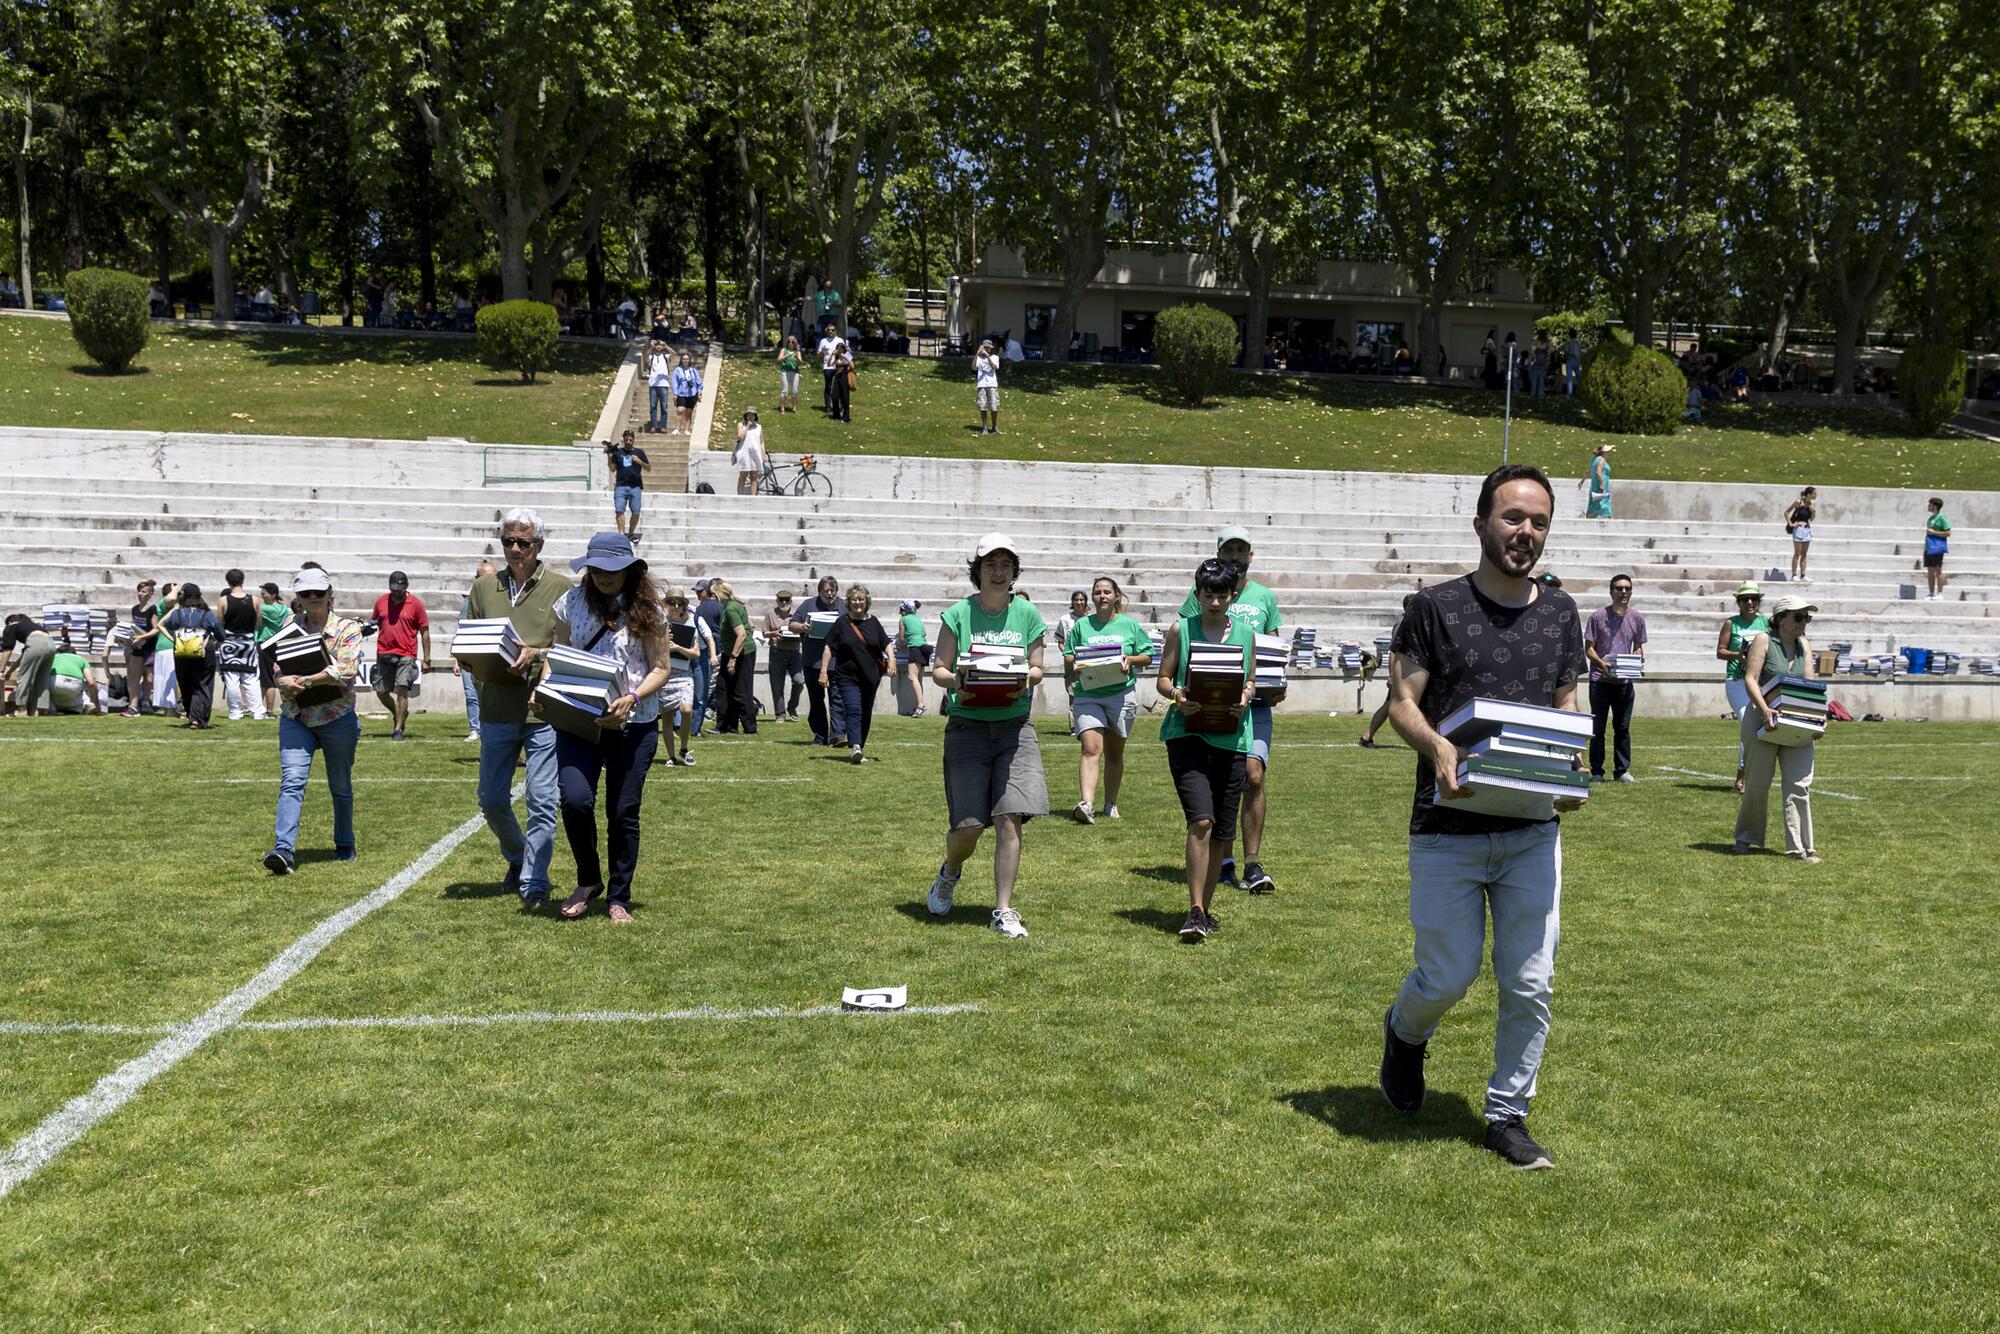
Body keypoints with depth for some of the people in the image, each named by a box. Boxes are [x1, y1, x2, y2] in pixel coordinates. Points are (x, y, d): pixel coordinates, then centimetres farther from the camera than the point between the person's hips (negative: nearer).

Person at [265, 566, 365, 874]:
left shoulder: (347, 629, -2)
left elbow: (347, 670, -16)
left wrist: (306, 680, -21)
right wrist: (285, 682, -19)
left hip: (337, 718, -2)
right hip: (295, 717, 2)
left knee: (340, 787, 11)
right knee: (291, 782, -14)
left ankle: (345, 846, 28)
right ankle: (284, 849, -23)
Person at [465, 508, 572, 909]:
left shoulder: (561, 588, 0)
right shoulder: (484, 587, 11)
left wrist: (536, 654, -16)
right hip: (496, 711, 4)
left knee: (541, 801, -4)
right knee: (492, 801, 12)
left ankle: (534, 883, 4)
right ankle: (517, 859, 36)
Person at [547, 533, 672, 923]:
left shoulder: (647, 610, -2)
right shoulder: (572, 603, 5)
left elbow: (661, 669, -1)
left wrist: (632, 698, -18)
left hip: (634, 724, -1)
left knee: (623, 812, 3)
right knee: (575, 799, -17)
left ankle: (619, 898, 20)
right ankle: (588, 880, 9)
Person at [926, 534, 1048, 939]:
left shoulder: (1027, 613, 6)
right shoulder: (958, 614, 0)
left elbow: (1036, 667, 10)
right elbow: (938, 668, 2)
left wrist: (1025, 680, -13)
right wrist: (954, 682, -20)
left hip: (1014, 726, 1)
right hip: (967, 726, -1)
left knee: (1010, 819, -9)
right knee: (968, 825, -2)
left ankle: (1004, 911, 0)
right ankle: (949, 873, 34)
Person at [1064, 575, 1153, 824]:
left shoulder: (1130, 625, 7)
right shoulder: (1081, 625, 8)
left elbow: (1147, 656, 10)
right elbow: (1067, 659, 12)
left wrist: (1130, 659, -9)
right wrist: (1076, 662, -10)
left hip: (1122, 694, 1)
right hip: (1087, 694, -1)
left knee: (1114, 752, 10)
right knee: (1090, 749, -16)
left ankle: (1111, 803, 23)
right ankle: (1086, 804, -29)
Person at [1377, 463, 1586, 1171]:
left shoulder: (1560, 613, 9)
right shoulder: (1437, 606, -3)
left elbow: (1566, 710, 15)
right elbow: (1402, 701, -4)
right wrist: (1438, 748, -24)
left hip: (1533, 830, 3)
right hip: (1448, 829, -3)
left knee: (1530, 985, 4)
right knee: (1448, 976, 4)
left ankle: (1507, 1117, 21)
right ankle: (1404, 1034, 39)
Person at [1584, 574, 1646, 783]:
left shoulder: (1637, 618, 8)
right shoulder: (1598, 616, -3)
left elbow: (1638, 648, 16)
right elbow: (1588, 648, -1)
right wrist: (1601, 663, -20)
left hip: (1625, 681, 3)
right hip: (1600, 679, -3)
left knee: (1622, 727, 7)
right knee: (1598, 728, 1)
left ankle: (1622, 771, 14)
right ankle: (1596, 772, 7)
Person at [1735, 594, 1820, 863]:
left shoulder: (1804, 646, 11)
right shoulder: (1764, 641, -5)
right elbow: (1750, 679, -13)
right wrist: (1765, 709, -25)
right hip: (1763, 720, -4)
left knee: (1800, 785, -4)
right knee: (1758, 783, 4)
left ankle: (1800, 847, -2)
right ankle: (1745, 837, 23)